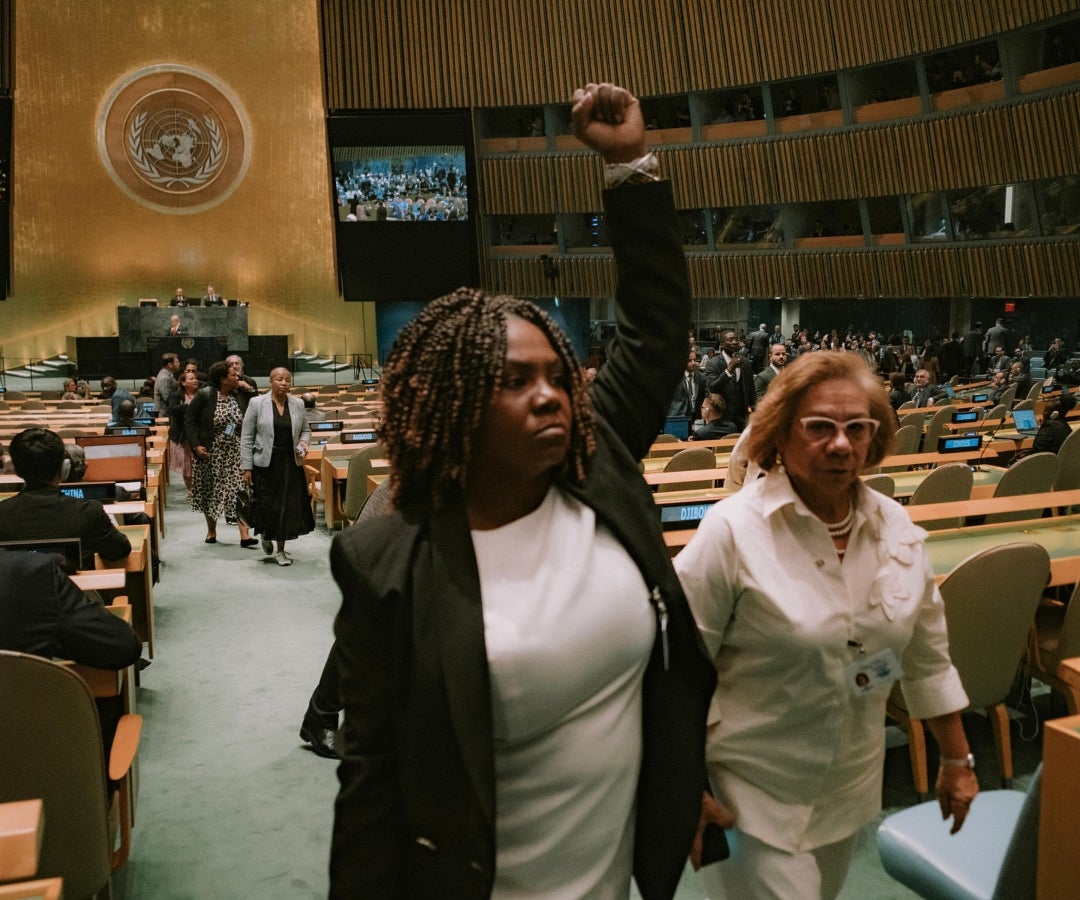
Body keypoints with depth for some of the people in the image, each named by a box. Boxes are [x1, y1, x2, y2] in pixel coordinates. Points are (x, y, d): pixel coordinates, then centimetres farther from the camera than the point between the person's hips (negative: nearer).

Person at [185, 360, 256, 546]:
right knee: (210, 492, 12)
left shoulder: (241, 395, -1)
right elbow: (189, 420, -6)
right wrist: (196, 445, -13)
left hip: (235, 452, 2)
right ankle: (211, 531, 30)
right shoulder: (205, 395, -10)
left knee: (239, 491, -7)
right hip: (211, 453, -1)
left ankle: (244, 535, -9)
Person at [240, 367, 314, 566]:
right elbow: (246, 438, -2)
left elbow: (306, 429, 18)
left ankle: (281, 550, 17)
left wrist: (304, 442, -5)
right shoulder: (257, 403, -4)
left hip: (291, 463, 2)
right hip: (265, 464, -2)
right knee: (267, 504, 3)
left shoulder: (298, 404, 5)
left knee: (288, 506, 3)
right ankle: (266, 535, 36)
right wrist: (246, 467, -6)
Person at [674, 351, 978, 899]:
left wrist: (957, 761, 14)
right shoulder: (733, 531, -20)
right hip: (757, 797, -5)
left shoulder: (897, 529, -2)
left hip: (852, 791, 6)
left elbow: (927, 653, 9)